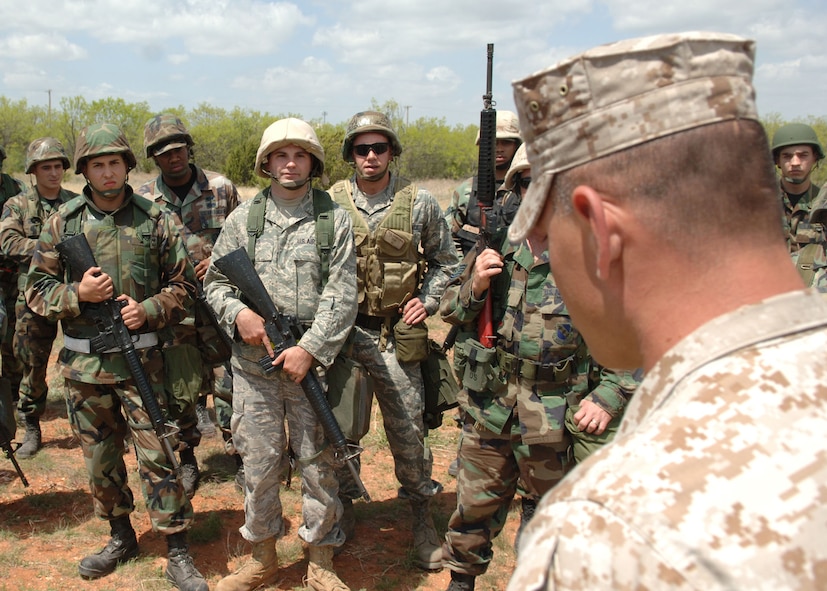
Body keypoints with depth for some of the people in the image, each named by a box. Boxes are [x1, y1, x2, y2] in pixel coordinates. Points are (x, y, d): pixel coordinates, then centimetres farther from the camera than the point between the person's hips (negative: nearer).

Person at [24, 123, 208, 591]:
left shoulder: (155, 220, -1)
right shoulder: (63, 223, 2)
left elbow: (183, 285, 3)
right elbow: (37, 288, 6)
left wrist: (149, 310, -13)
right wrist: (76, 294, -13)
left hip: (141, 360, -2)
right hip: (84, 364, 3)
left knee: (157, 455, -1)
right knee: (100, 457, 15)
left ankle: (178, 552, 11)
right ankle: (122, 538, 34)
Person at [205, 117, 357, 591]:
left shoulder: (335, 220, 0)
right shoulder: (244, 217, 6)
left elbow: (342, 296, -6)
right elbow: (215, 281, 11)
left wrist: (309, 349, -14)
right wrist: (237, 312, -10)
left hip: (312, 361, -1)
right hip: (254, 362, 2)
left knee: (318, 463, 8)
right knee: (258, 462, 10)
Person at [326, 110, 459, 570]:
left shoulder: (420, 203, 0)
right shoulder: (330, 203, 0)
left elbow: (444, 261, 12)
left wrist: (428, 301, -1)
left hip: (396, 336, -1)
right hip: (341, 330, 1)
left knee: (409, 431, 5)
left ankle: (423, 515, 24)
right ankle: (343, 508, 32)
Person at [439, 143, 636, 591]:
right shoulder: (496, 244, 1)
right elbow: (450, 310, 8)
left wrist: (609, 398, -13)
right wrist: (474, 286, -13)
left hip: (558, 416, -2)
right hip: (489, 406, 3)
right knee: (473, 504, 18)